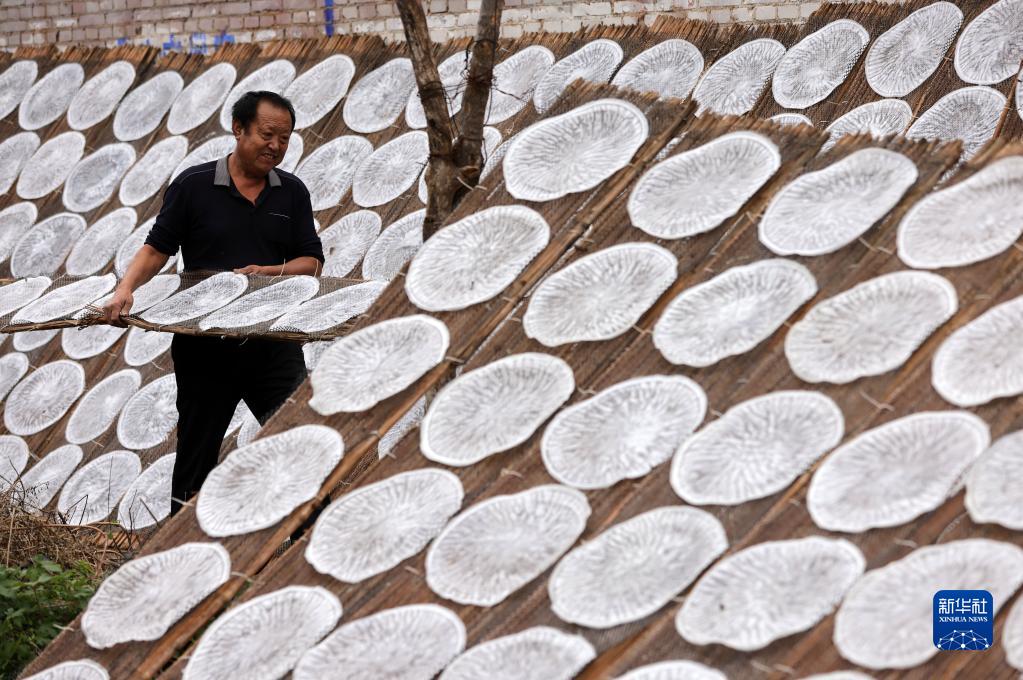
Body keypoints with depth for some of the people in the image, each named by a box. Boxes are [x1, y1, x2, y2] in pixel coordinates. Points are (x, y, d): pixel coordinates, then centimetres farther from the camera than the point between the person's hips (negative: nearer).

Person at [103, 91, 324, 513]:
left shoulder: (292, 193, 7)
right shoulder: (194, 185, -1)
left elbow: (311, 262, 5)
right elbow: (157, 248, -1)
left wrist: (266, 273, -13)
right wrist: (126, 288, -17)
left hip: (272, 340, 2)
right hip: (205, 346, -1)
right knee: (197, 452, 7)